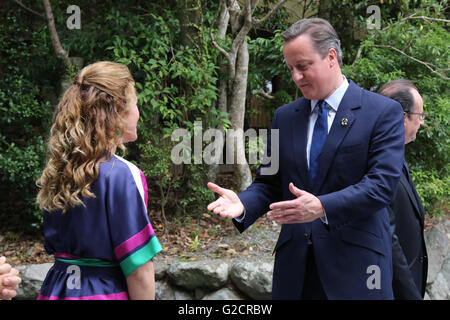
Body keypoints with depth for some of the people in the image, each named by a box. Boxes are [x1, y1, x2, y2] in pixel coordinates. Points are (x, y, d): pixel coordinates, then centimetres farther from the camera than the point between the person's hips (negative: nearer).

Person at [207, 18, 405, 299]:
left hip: (356, 261, -4)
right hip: (295, 262, 4)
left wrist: (322, 207, -27)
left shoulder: (384, 112, -5)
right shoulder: (284, 117, 9)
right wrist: (243, 203, -12)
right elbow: (269, 183, 10)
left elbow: (382, 183, -14)